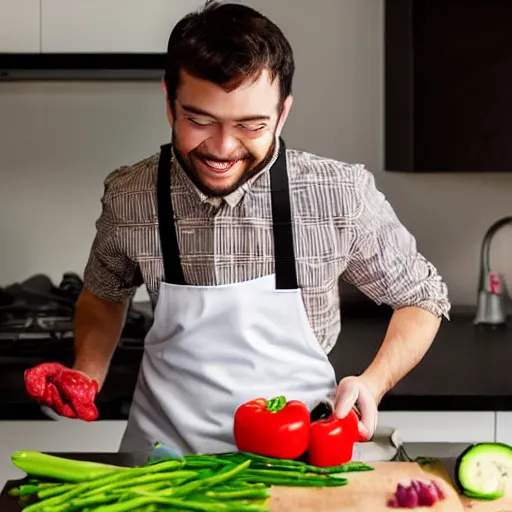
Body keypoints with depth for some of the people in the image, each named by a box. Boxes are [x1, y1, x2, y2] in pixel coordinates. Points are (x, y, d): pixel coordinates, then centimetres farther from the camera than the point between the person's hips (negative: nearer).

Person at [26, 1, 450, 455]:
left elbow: (422, 297, 2)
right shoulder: (128, 196, -8)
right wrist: (88, 374, -3)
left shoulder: (342, 195, -14)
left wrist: (372, 383, -14)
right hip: (164, 447, 2)